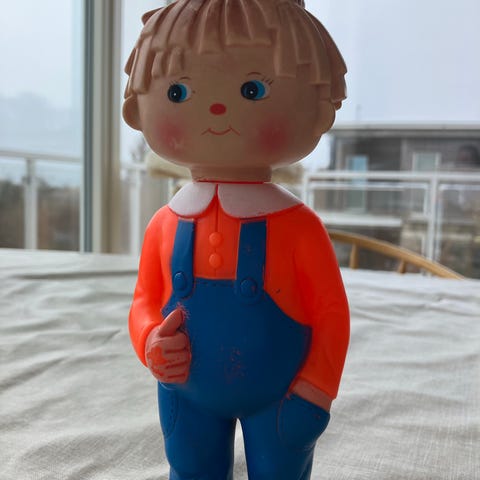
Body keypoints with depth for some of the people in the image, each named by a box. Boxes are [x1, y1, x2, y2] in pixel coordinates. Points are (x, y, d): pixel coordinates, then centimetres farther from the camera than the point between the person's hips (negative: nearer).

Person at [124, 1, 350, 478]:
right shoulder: (164, 226, -7)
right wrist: (150, 344, -16)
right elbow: (145, 302, 4)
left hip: (277, 398, -3)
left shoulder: (298, 226, -17)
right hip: (188, 397, 4)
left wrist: (315, 392, -13)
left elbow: (331, 313, -10)